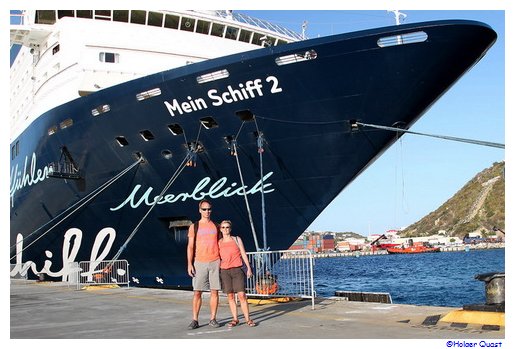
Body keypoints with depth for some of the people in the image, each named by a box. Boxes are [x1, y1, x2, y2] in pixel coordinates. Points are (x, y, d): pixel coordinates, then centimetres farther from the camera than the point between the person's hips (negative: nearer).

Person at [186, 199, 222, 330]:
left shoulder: (216, 226, 11)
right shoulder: (194, 227, 6)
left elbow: (220, 245, 15)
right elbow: (190, 246, 3)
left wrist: (222, 261, 8)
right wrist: (190, 264, -6)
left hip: (215, 262, 2)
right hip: (200, 263, -1)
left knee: (214, 291, 1)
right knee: (197, 292, -2)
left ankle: (213, 319, 9)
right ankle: (195, 320, 3)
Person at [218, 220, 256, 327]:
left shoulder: (237, 239, 7)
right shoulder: (219, 243, 9)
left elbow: (243, 254, 8)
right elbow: (218, 258, 12)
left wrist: (249, 268, 2)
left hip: (237, 270, -2)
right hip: (224, 271, 2)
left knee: (241, 295, -8)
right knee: (230, 296, 2)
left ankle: (248, 319, -3)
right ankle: (235, 319, 8)